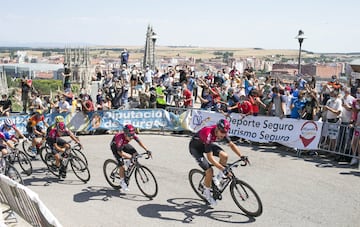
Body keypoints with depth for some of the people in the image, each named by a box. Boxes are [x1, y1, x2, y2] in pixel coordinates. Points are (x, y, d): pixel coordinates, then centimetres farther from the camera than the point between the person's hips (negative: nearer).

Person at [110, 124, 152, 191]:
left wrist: (147, 150, -27)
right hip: (115, 146, -6)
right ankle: (122, 182, 6)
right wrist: (131, 157, -47)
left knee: (135, 154, -18)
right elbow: (120, 152, -41)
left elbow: (139, 141, -18)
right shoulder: (120, 138, -42)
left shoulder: (132, 135, -27)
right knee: (122, 165, -13)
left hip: (124, 144, 6)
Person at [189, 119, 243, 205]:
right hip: (195, 147, -7)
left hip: (206, 144, 7)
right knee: (209, 171, -17)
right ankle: (206, 193, 8)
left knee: (224, 156, -18)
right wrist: (224, 169, -40)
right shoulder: (208, 134, -39)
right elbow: (210, 158, -39)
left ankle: (219, 177, 5)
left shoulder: (222, 131, -19)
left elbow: (231, 144, -5)